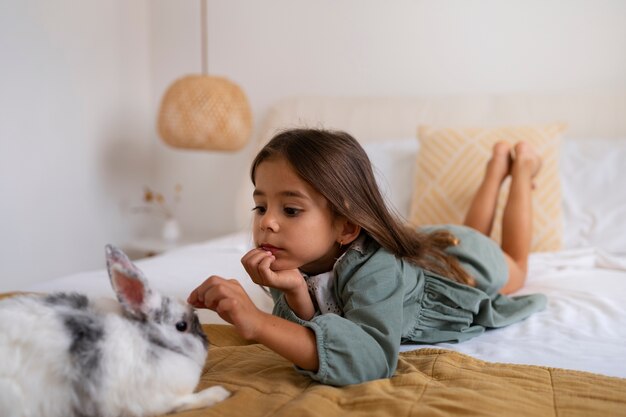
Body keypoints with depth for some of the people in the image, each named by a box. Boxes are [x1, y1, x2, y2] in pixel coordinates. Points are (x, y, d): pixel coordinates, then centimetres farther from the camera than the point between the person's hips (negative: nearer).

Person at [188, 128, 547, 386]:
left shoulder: (375, 271, -51)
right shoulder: (293, 260, -33)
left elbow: (373, 359, -66)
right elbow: (306, 336, -31)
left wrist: (259, 323, -75)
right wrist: (294, 292, -52)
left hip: (469, 263, -4)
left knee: (515, 269, 33)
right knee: (473, 231, 39)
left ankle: (521, 165, 45)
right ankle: (499, 164, 52)